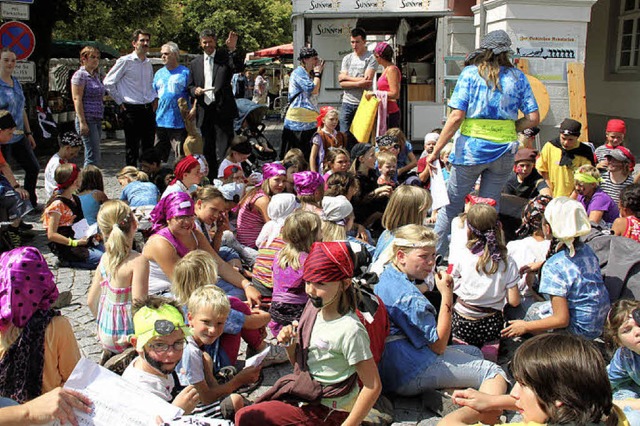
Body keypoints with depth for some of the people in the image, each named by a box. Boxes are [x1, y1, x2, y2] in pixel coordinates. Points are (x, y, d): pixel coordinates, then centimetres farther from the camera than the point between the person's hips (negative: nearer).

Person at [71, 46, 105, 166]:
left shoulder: (96, 76, 18)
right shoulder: (80, 75, -6)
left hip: (97, 120, 9)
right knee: (93, 157, -13)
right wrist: (82, 122, -20)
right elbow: (77, 99, -13)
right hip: (87, 120, -8)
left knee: (93, 157, 9)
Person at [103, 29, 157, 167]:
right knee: (132, 147, 1)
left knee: (149, 146, 9)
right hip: (132, 109, -6)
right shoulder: (125, 61, -6)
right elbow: (108, 83, -4)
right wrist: (120, 102, -3)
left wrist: (154, 98, 12)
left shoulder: (148, 63, 13)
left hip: (148, 109, 6)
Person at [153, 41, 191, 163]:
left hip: (179, 122, -5)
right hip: (160, 121, 6)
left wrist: (194, 109, -18)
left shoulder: (185, 72, 0)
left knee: (181, 157, -3)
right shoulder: (159, 73, 16)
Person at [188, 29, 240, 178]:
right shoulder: (195, 63, 15)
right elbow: (190, 86, 18)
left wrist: (232, 50, -28)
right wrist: (195, 90, -4)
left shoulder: (225, 57, 3)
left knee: (224, 148, -6)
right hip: (204, 111, 4)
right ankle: (212, 181, 20)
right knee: (208, 150, 11)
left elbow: (238, 67, -15)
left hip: (222, 109, -4)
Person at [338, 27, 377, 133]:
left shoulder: (371, 58, -1)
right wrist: (358, 83, -15)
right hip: (347, 103, 4)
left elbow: (367, 81, -13)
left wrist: (346, 77, -2)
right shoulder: (347, 59, 12)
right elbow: (342, 83, 2)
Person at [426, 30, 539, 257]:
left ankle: (437, 253, 14)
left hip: (472, 147, -2)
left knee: (452, 202, 9)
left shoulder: (471, 73, -2)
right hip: (505, 149, 3)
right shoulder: (518, 76, 5)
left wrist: (436, 150, -7)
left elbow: (456, 116, -11)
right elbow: (533, 118, 2)